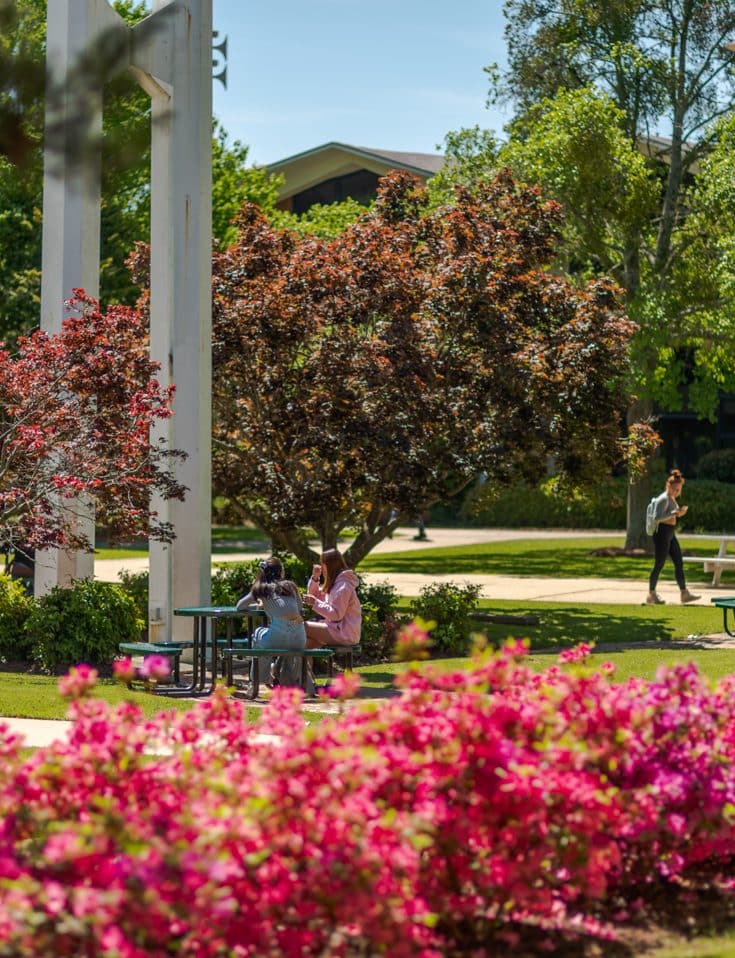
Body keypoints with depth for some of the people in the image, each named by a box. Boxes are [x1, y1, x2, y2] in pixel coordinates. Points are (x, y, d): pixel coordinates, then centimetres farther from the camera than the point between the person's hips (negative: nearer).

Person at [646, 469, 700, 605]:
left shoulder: (672, 498, 13)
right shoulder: (663, 499, -16)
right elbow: (657, 517, -24)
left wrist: (679, 512, 5)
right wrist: (674, 513, -24)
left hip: (670, 534, 10)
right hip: (662, 533, -10)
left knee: (679, 563, 7)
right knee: (659, 565, -2)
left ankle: (684, 594, 10)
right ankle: (651, 595, 8)